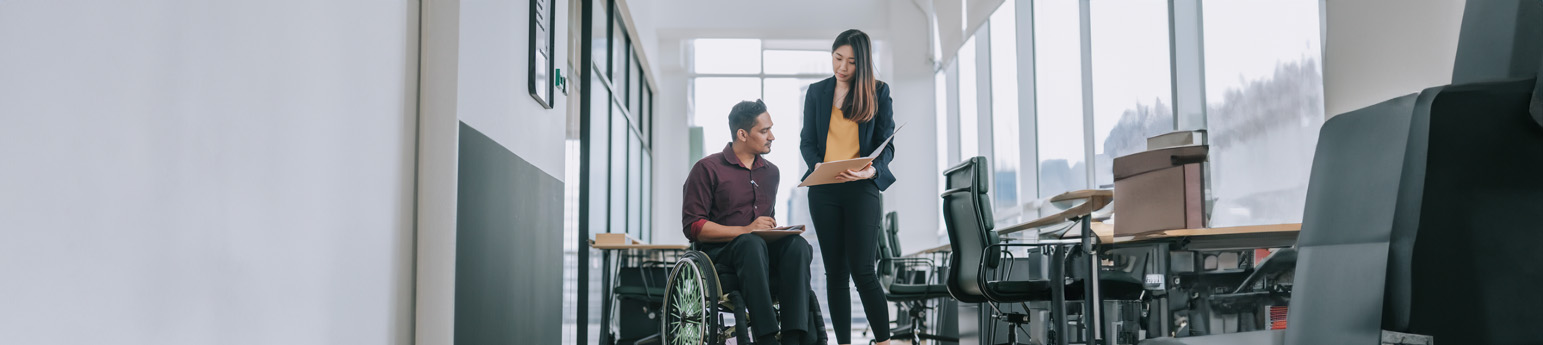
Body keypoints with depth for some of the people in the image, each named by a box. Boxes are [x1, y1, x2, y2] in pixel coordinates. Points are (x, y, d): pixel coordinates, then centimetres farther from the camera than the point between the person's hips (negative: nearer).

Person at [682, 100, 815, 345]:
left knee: (798, 245, -28)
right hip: (718, 253, -5)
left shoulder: (771, 172, 22)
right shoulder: (708, 168, 1)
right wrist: (745, 230, -17)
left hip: (765, 251, 5)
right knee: (752, 243, -39)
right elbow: (693, 227, -7)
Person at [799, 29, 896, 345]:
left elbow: (887, 144, 2)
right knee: (835, 272, 5)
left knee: (862, 270, -11)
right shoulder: (817, 92, 11)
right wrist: (817, 165, -11)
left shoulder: (878, 91, 4)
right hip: (824, 191, 3)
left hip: (862, 188, -3)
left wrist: (872, 169, -18)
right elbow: (807, 140, 11)